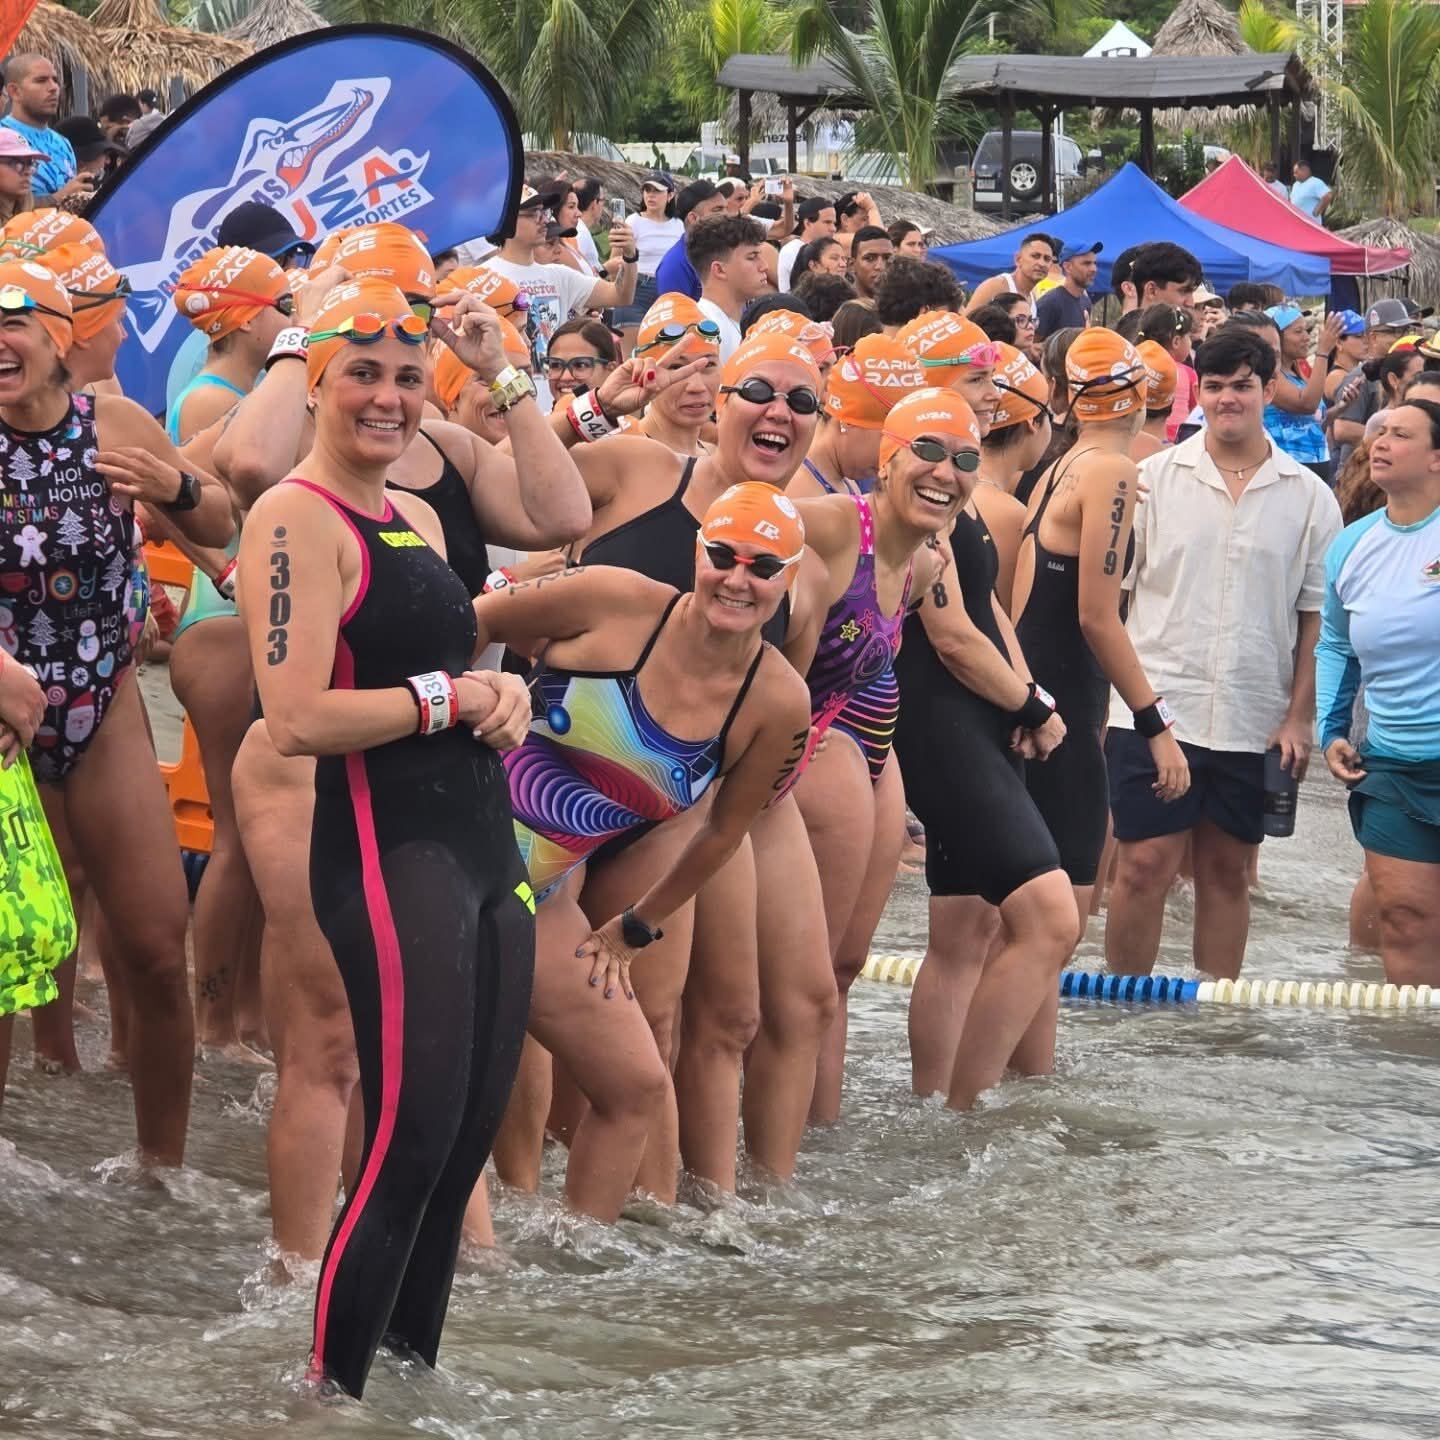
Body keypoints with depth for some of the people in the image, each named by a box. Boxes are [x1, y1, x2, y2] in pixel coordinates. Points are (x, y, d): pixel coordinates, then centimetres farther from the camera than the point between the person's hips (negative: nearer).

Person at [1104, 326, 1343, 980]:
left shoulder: (1309, 498, 4)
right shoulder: (1154, 478, 2)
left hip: (1255, 722, 1)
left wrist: (1299, 717, 0)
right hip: (1154, 709, -1)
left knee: (1227, 871, 10)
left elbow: (1318, 617, 6)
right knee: (1144, 866, -3)